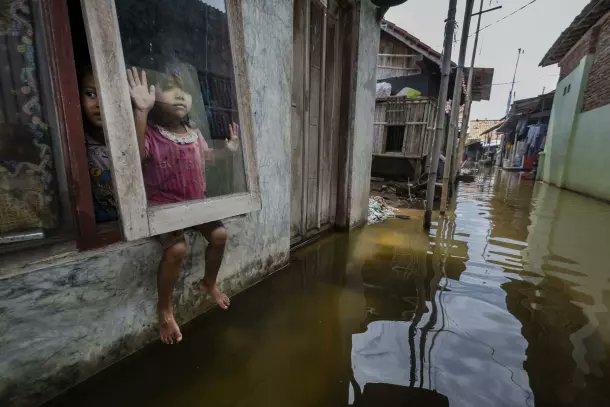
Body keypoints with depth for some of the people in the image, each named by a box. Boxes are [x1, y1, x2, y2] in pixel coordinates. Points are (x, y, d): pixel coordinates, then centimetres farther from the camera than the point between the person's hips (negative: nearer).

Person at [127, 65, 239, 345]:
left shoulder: (195, 134, 7)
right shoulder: (150, 132, -12)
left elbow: (205, 158, 24)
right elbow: (136, 154, -35)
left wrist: (229, 149, 13)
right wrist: (141, 111, -43)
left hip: (196, 203, 6)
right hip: (164, 207, -6)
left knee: (219, 234, -7)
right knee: (177, 249, -26)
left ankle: (209, 283, 25)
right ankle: (164, 309, 3)